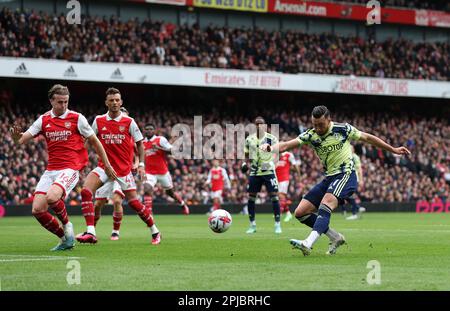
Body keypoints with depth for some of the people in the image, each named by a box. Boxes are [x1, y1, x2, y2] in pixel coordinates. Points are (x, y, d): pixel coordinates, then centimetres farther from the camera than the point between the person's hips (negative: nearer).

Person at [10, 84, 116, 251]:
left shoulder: (77, 118, -1)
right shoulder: (43, 120, 8)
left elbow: (94, 141, 7)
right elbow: (22, 140, 3)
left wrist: (107, 165, 8)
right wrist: (16, 136, -22)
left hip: (70, 169, -5)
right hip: (50, 170, 5)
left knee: (51, 197, -32)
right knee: (37, 209, -7)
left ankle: (66, 223, -1)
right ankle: (65, 238, 10)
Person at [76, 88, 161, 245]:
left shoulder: (129, 122, -4)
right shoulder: (99, 121, 1)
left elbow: (140, 143, 4)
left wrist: (141, 165, -3)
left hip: (124, 169, -2)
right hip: (104, 166, 2)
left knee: (133, 202, 0)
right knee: (85, 191, -20)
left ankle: (155, 231, 20)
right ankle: (90, 233, -22)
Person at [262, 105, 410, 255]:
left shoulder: (343, 129, -6)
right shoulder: (310, 135, 0)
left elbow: (368, 138, 8)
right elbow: (286, 145, -12)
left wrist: (393, 150, 14)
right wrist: (270, 148, -35)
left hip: (345, 175, -6)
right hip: (328, 178, 6)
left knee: (325, 205, -32)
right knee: (300, 212, -1)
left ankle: (308, 243, -48)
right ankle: (336, 238, 9)